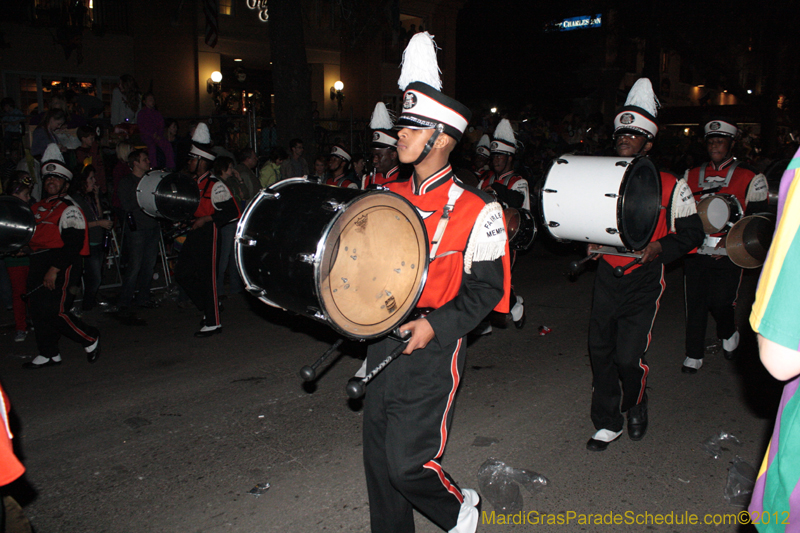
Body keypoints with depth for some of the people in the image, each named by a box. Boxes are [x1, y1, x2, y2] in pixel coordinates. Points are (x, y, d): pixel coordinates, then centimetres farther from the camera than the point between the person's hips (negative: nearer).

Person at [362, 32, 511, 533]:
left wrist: (436, 326, -20)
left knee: (407, 463, -2)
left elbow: (486, 288, -10)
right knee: (378, 458, 14)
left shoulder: (476, 211, -13)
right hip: (383, 341, 6)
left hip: (432, 350, -6)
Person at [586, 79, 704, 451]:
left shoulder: (670, 186, -3)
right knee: (600, 351, 3)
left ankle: (637, 406, 28)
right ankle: (608, 423, 19)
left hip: (644, 280, -3)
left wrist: (660, 247, -16)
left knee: (628, 356, -5)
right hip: (607, 277, 4)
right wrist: (590, 242, 0)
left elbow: (692, 232, 1)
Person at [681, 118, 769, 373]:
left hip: (727, 256, -3)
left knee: (721, 302, -3)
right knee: (694, 303, 5)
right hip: (695, 252, 3)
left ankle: (729, 334, 31)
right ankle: (694, 355, 17)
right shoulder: (692, 176, 11)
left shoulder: (750, 179, 2)